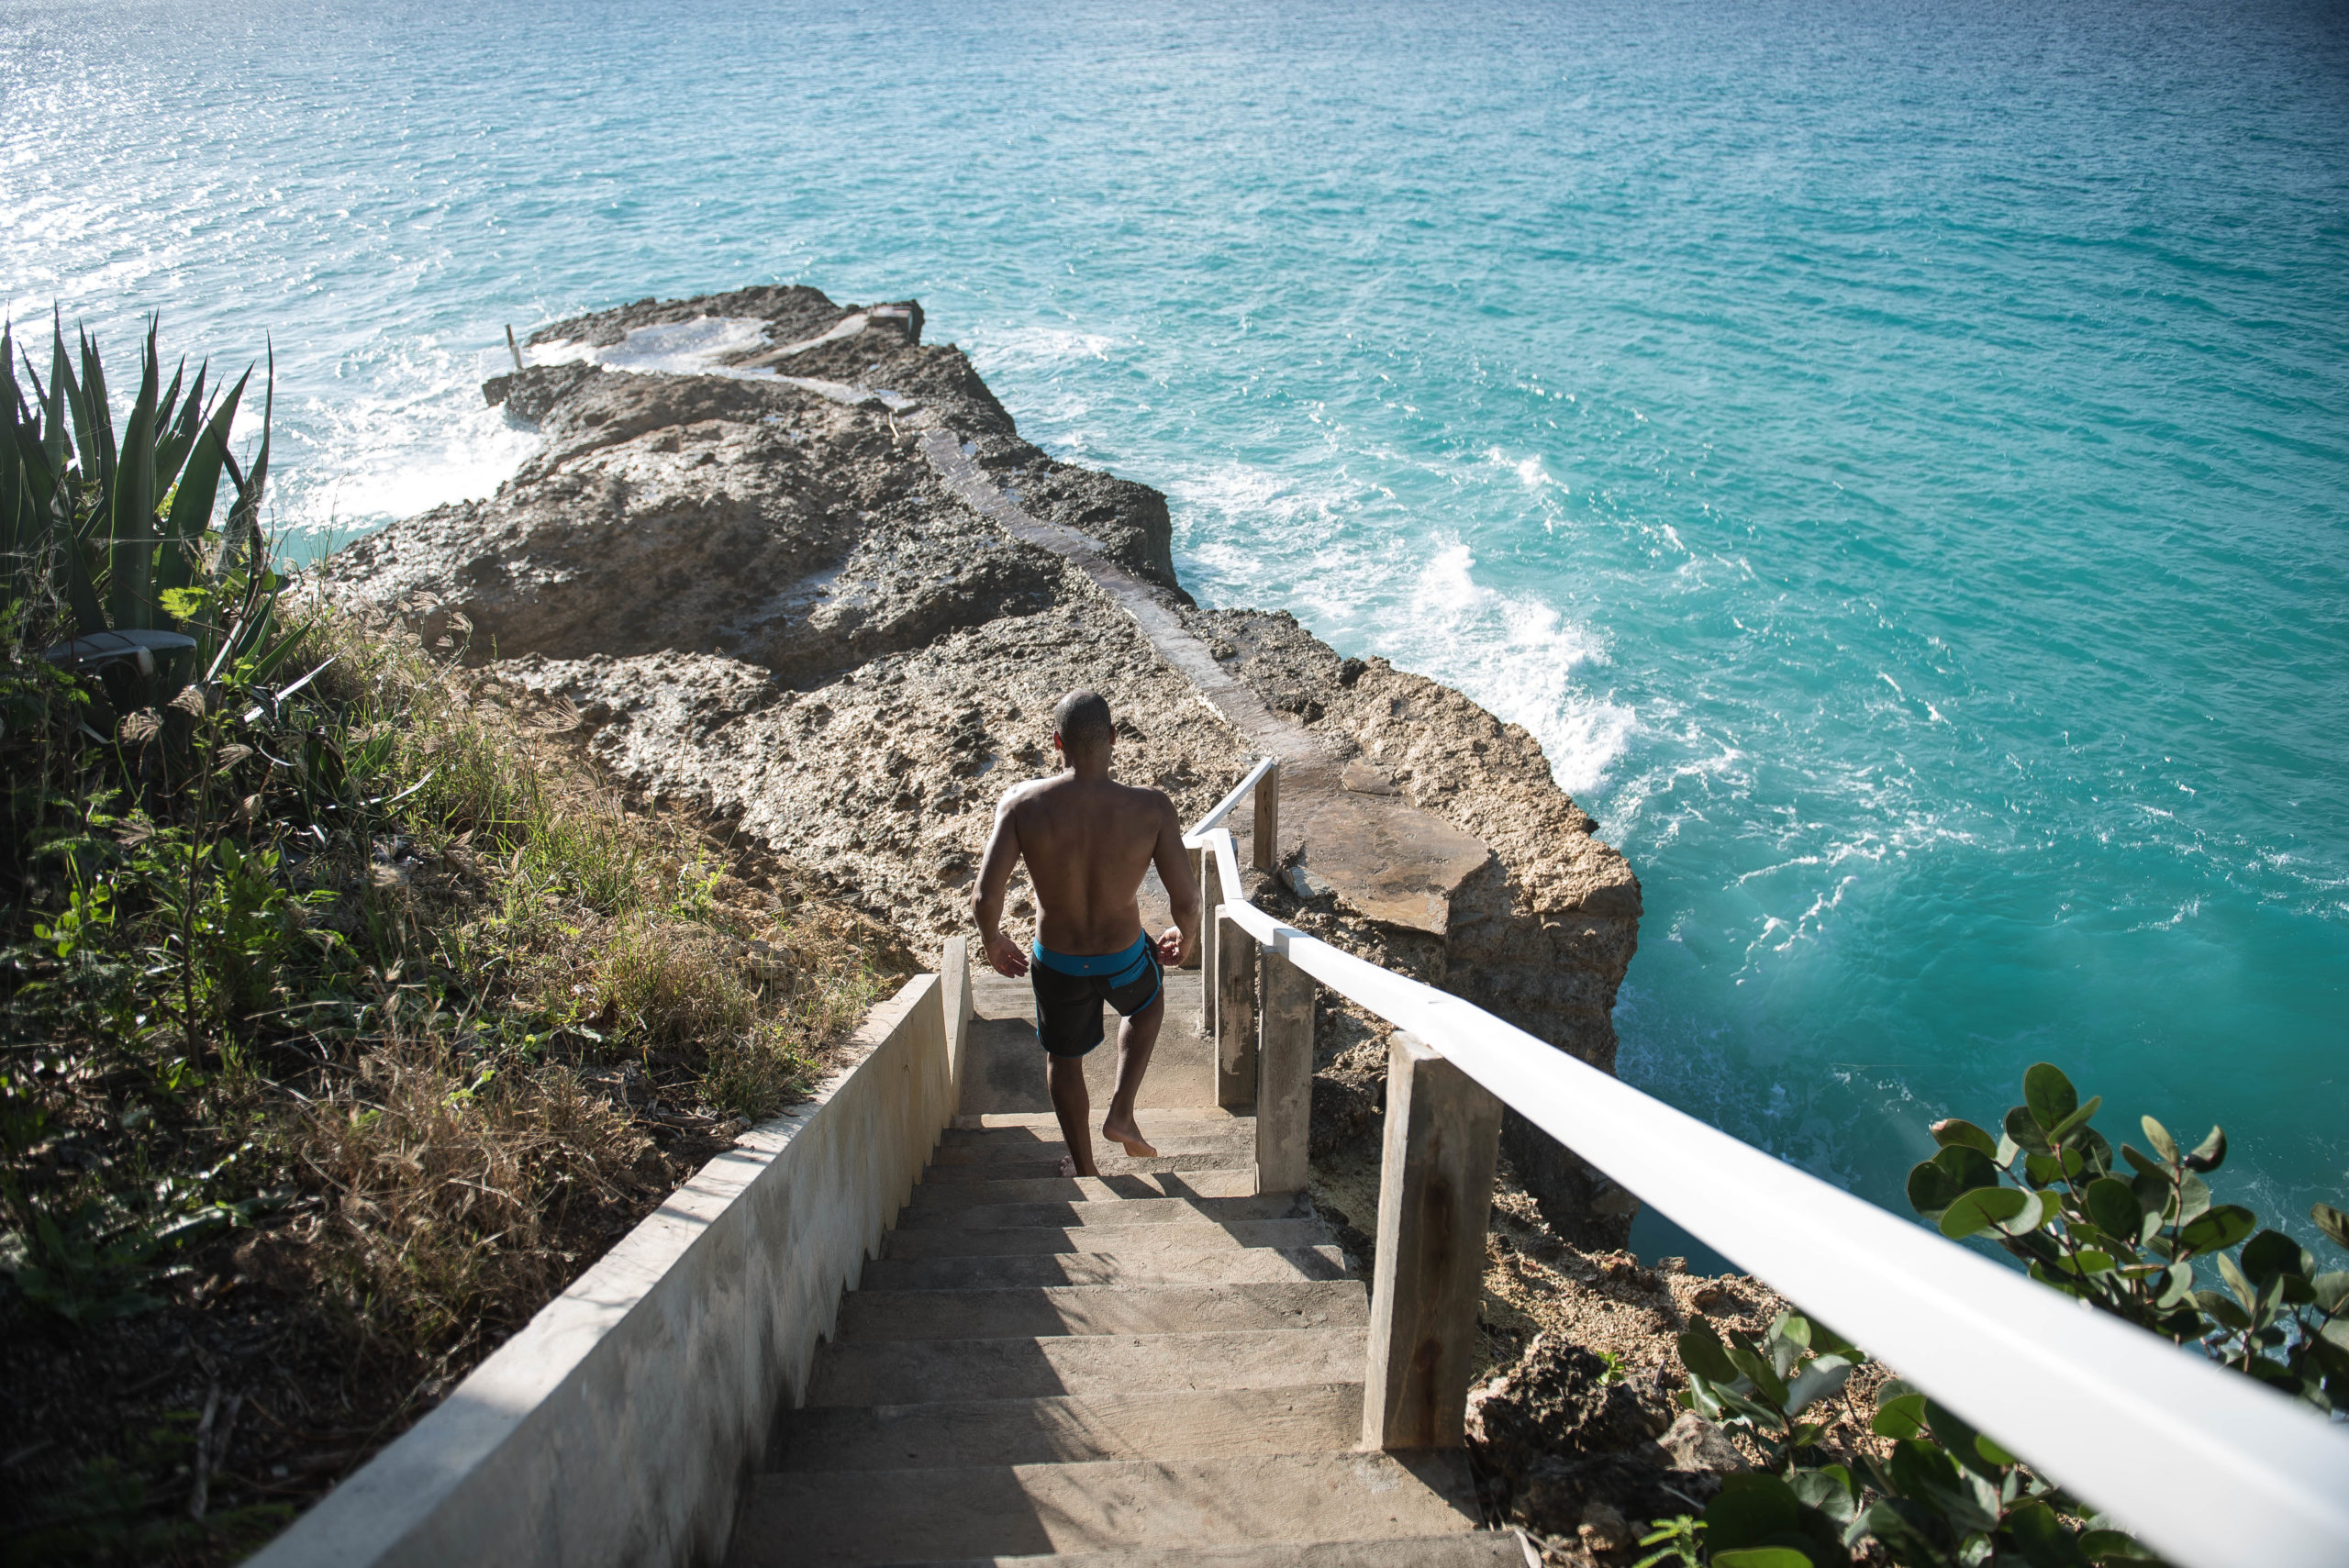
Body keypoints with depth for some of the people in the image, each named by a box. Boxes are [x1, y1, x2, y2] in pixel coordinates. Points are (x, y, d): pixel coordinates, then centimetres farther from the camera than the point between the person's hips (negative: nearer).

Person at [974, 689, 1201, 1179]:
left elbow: (985, 898, -24)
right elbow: (1187, 901, -21)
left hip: (1057, 965, 0)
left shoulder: (1022, 802, -23)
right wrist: (1187, 937, 4)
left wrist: (993, 942, -1)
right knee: (1148, 1001, 38)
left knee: (1063, 1058, 29)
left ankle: (1084, 1167, 48)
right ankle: (1121, 1114, 30)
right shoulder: (1152, 808, -24)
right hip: (1124, 961, 0)